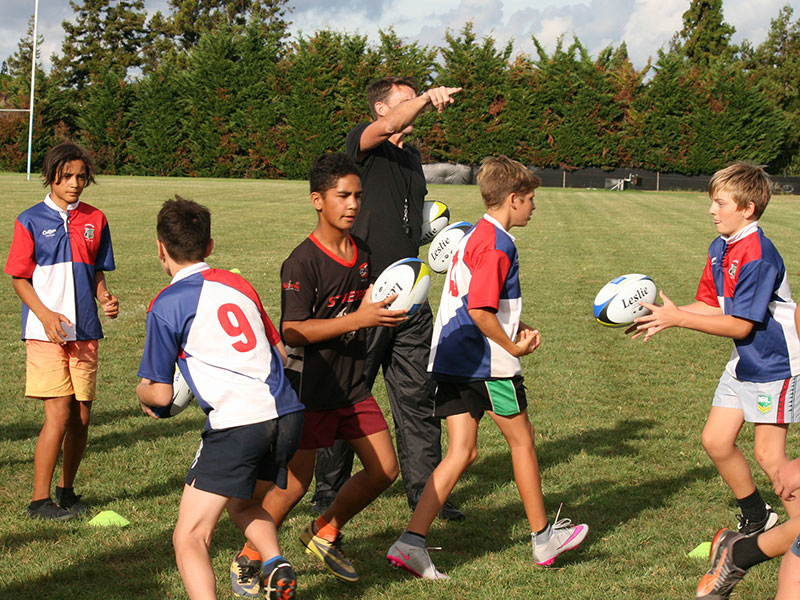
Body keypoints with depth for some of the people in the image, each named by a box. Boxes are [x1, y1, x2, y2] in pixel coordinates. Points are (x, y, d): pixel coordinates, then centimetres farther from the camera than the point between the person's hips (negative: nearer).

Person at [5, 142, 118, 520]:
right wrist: (46, 315, -15)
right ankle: (39, 500, -3)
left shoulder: (94, 220, 8)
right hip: (46, 332, -4)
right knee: (59, 413, -11)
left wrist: (104, 298, -4)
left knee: (81, 416, 6)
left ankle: (66, 490, 24)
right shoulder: (31, 221, -2)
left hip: (85, 332, 4)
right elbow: (19, 279, -2)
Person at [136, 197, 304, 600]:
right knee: (242, 503, 31)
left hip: (236, 423, -7)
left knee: (189, 537, -2)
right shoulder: (238, 284, 15)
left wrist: (141, 392, 24)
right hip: (287, 414, 7)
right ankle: (276, 566, 8)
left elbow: (161, 395, 1)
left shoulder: (166, 305, -2)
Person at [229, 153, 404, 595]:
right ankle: (247, 560, 15)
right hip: (310, 390, -7)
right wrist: (357, 319, -26)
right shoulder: (302, 262, -16)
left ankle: (325, 533, 27)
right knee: (294, 484, -4)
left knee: (384, 469, 6)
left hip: (352, 385, 7)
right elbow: (292, 331, -21)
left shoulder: (362, 255, 8)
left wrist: (381, 308, 2)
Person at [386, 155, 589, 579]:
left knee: (462, 452, 6)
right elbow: (479, 310, -24)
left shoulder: (472, 237, 16)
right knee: (522, 441, 9)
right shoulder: (497, 245, -15)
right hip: (487, 363, -9)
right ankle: (543, 539, 22)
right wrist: (514, 346, -13)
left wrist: (514, 326, 15)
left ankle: (410, 543, -5)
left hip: (450, 361, 9)